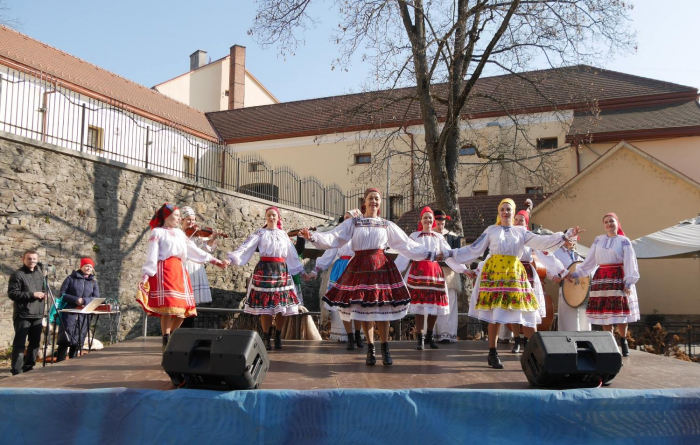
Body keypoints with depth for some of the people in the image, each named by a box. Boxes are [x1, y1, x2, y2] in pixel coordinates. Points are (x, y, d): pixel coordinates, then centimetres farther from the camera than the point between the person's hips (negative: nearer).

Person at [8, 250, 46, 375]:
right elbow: (12, 293, -14)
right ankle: (16, 371, -3)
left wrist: (43, 294, 6)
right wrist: (32, 294, -19)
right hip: (22, 315, -7)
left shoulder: (39, 274, 17)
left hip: (37, 314, 7)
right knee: (19, 343, -6)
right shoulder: (17, 274, -6)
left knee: (35, 342, 12)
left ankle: (29, 366, 24)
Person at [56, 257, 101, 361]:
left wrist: (84, 300, -13)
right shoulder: (71, 278, 4)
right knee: (65, 339, -9)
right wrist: (76, 300, -14)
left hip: (84, 315, 3)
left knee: (77, 342, 5)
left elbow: (96, 298, 5)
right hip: (69, 313, -3)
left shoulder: (93, 282, 13)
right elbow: (62, 294, -1)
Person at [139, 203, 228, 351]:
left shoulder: (180, 233, 22)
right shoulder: (157, 232, 4)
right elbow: (152, 255, -4)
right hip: (164, 270, -6)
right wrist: (146, 275, -15)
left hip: (179, 271, 6)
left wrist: (213, 260, 18)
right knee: (168, 306, -15)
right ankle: (166, 341, -6)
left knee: (183, 307, 2)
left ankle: (171, 338, 17)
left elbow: (194, 250, 22)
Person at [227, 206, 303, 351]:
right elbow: (246, 246, -9)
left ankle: (278, 337, 13)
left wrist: (301, 270, 16)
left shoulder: (284, 234, 15)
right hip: (265, 269, -3)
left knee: (281, 305, 0)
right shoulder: (260, 233, 4)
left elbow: (292, 255, 18)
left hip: (282, 270, 3)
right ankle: (266, 338, 5)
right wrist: (232, 257, -24)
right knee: (265, 304, -5)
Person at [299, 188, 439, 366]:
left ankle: (385, 350, 9)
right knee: (363, 309, 1)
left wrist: (430, 254, 7)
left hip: (381, 267, 0)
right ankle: (370, 349, 14)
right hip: (360, 267, 0)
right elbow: (334, 238, -4)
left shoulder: (387, 225, 12)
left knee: (383, 309, -3)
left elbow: (407, 244, 12)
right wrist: (313, 237, -19)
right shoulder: (352, 223, 7)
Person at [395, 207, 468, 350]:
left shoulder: (438, 237, 12)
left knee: (435, 305, 3)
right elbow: (404, 256, 2)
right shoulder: (414, 236, 5)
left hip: (435, 272, 3)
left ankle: (429, 336, 21)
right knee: (419, 306, -5)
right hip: (418, 272, -2)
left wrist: (464, 269, 2)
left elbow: (450, 255, 9)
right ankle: (419, 338, 6)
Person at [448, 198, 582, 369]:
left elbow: (540, 241, 1)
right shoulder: (491, 230, 9)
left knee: (528, 314, -2)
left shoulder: (521, 231, 13)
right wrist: (451, 253, 3)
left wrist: (565, 236, -9)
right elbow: (474, 249, 9)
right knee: (495, 315, -3)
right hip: (494, 273, -2)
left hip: (515, 274, 2)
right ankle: (492, 353, 8)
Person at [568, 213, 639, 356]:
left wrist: (628, 283, -13)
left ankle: (623, 340, 16)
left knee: (619, 312, -4)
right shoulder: (598, 240, 12)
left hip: (618, 278, -3)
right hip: (601, 278, 3)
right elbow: (589, 261, 12)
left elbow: (629, 263, -3)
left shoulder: (624, 241, 3)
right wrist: (576, 274, 6)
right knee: (604, 313, 3)